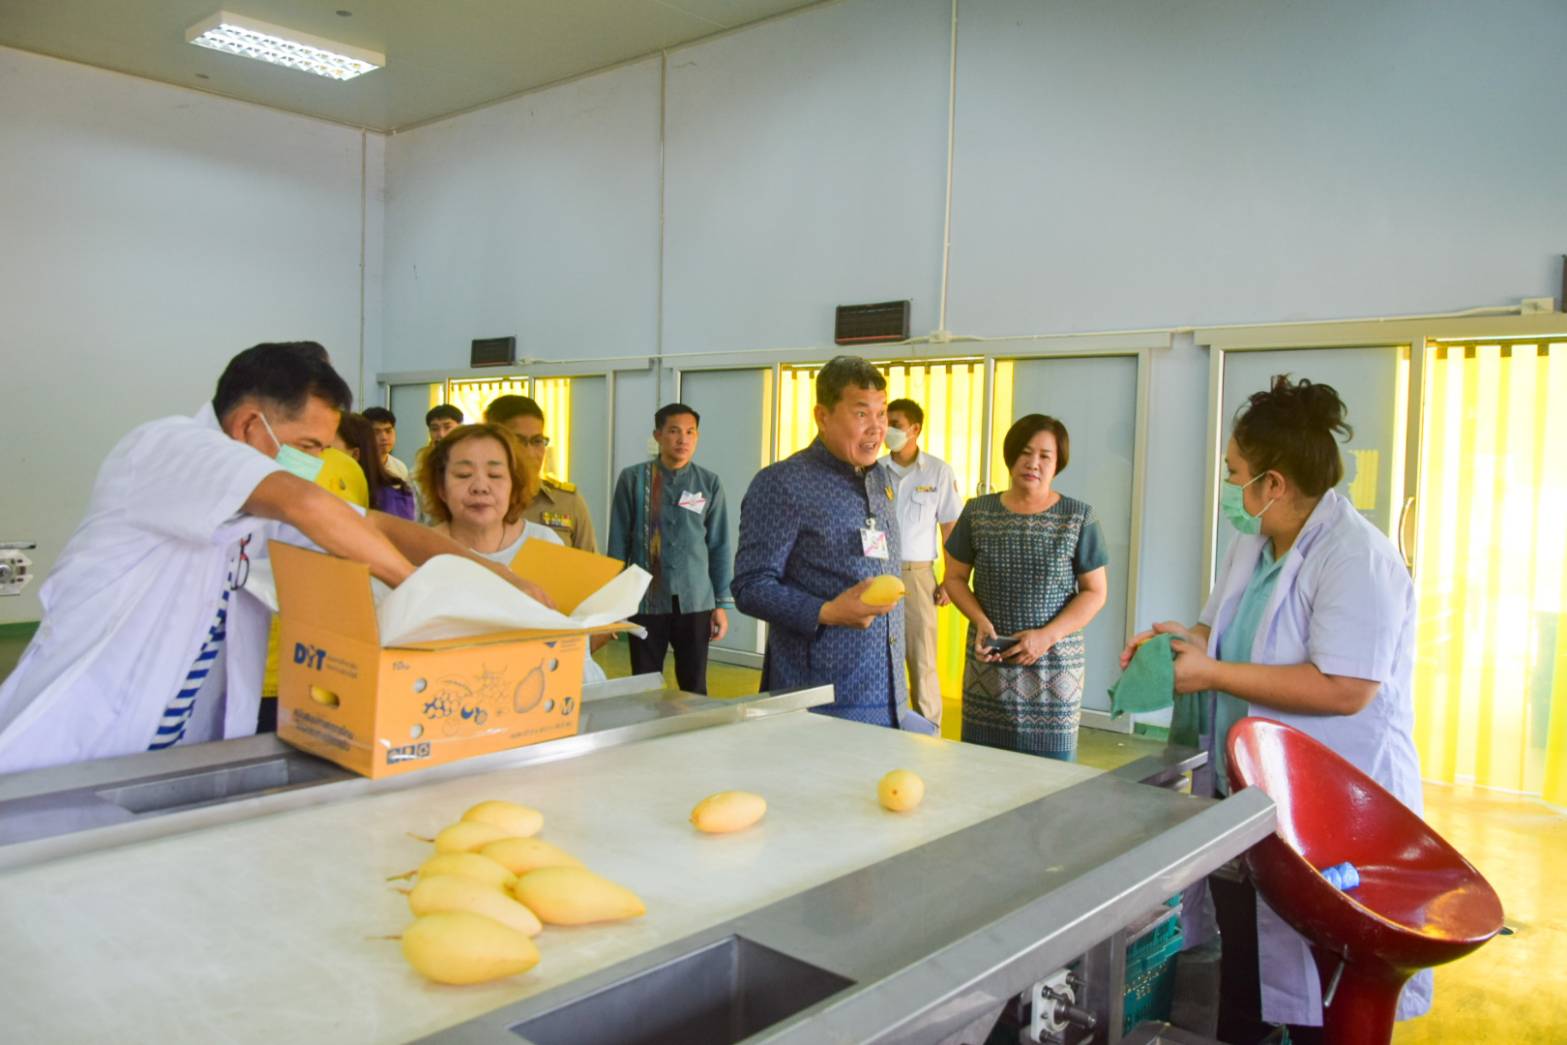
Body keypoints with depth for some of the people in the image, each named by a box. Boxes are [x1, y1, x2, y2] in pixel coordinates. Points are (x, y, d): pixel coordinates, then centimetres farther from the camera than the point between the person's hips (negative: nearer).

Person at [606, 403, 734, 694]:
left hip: (696, 602, 1)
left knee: (694, 688, 10)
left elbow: (720, 547, 5)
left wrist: (723, 604, 3)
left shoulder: (709, 483, 2)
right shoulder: (633, 479, -3)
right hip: (647, 601, -1)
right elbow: (618, 543, 2)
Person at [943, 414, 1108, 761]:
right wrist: (981, 622, -7)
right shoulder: (977, 513, 4)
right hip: (988, 666, 1)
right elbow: (955, 577, 11)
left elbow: (1095, 592, 2)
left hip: (1054, 670, -1)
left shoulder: (1078, 517, 0)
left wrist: (1047, 635, -12)